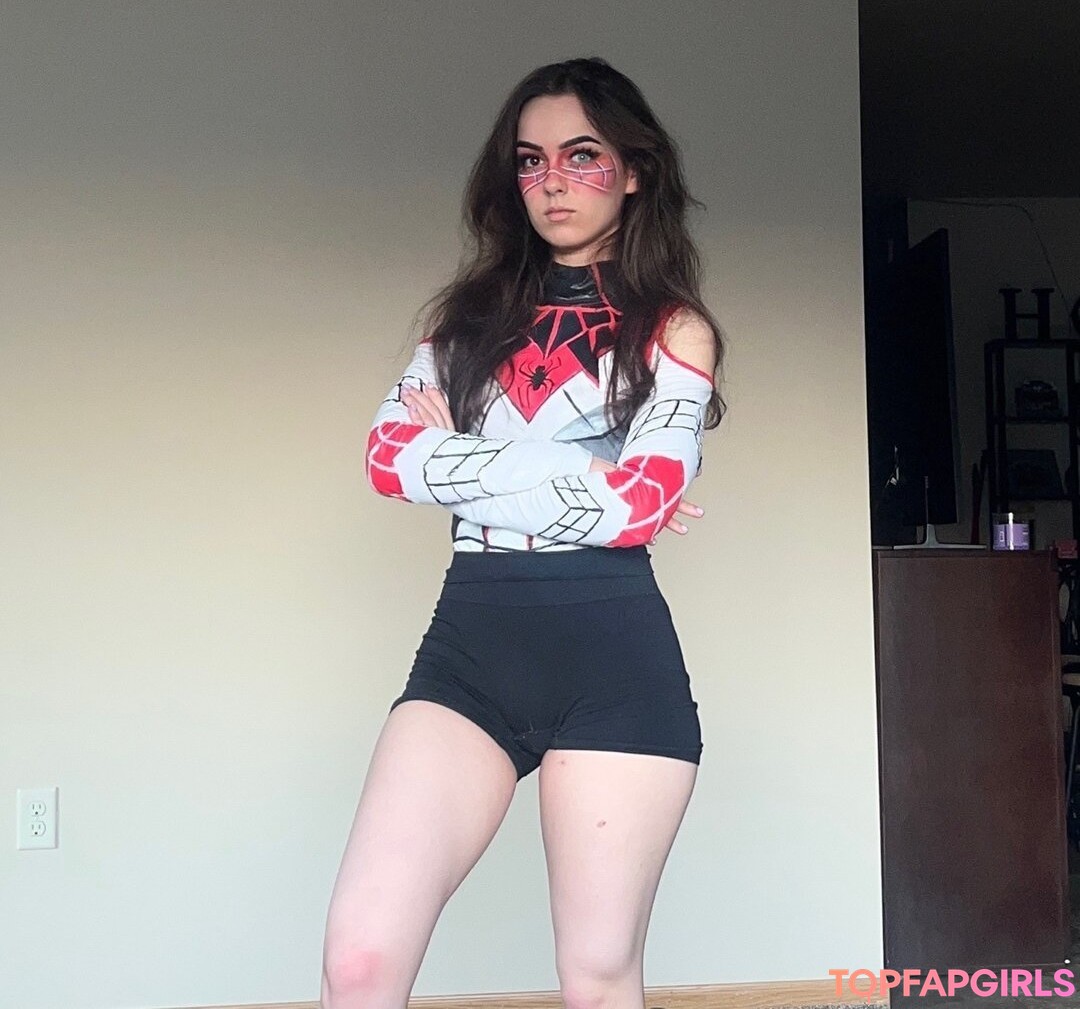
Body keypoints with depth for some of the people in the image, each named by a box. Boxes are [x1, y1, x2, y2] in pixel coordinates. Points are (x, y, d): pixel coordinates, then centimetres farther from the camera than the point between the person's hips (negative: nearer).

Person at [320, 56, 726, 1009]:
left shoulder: (673, 330, 7)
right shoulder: (471, 312, 16)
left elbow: (632, 507, -9)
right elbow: (388, 456, -1)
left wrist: (457, 455, -2)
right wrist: (583, 482, -7)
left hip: (613, 651, -2)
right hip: (469, 640, 3)